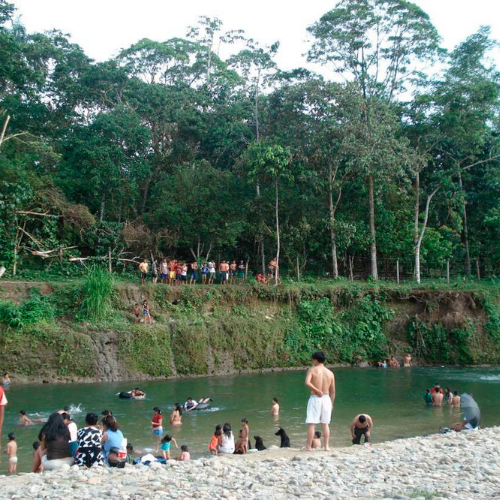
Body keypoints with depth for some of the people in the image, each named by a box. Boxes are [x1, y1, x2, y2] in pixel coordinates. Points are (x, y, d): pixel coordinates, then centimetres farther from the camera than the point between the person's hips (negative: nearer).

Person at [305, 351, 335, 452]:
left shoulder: (312, 370, -6)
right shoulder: (330, 373, 5)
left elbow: (307, 383, -23)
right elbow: (333, 391, 9)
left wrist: (317, 390, -13)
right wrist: (331, 403, 18)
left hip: (315, 398, -4)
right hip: (326, 399, 4)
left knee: (311, 424, 2)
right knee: (325, 424, 12)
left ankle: (308, 446, 3)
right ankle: (326, 446, 13)